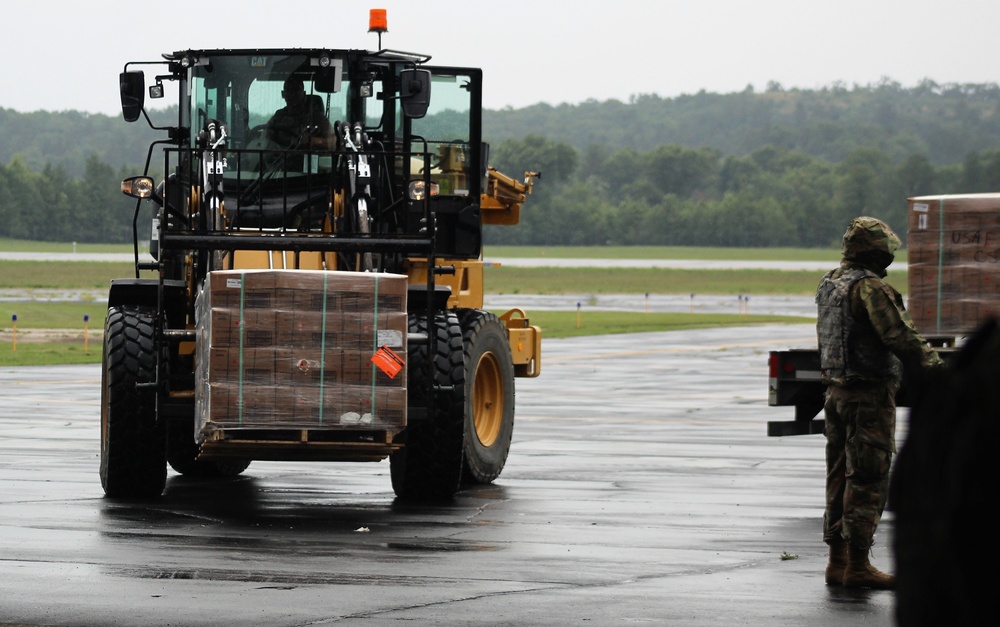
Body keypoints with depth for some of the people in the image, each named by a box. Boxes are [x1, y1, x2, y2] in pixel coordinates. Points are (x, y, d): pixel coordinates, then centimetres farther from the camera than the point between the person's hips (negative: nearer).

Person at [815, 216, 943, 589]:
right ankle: (857, 566, -5)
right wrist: (934, 367, -8)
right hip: (869, 396, -9)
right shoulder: (870, 288, -17)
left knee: (840, 477, 13)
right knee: (867, 481, -5)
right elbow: (902, 338, -20)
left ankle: (838, 562, 17)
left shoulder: (828, 284, 11)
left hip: (836, 391, 9)